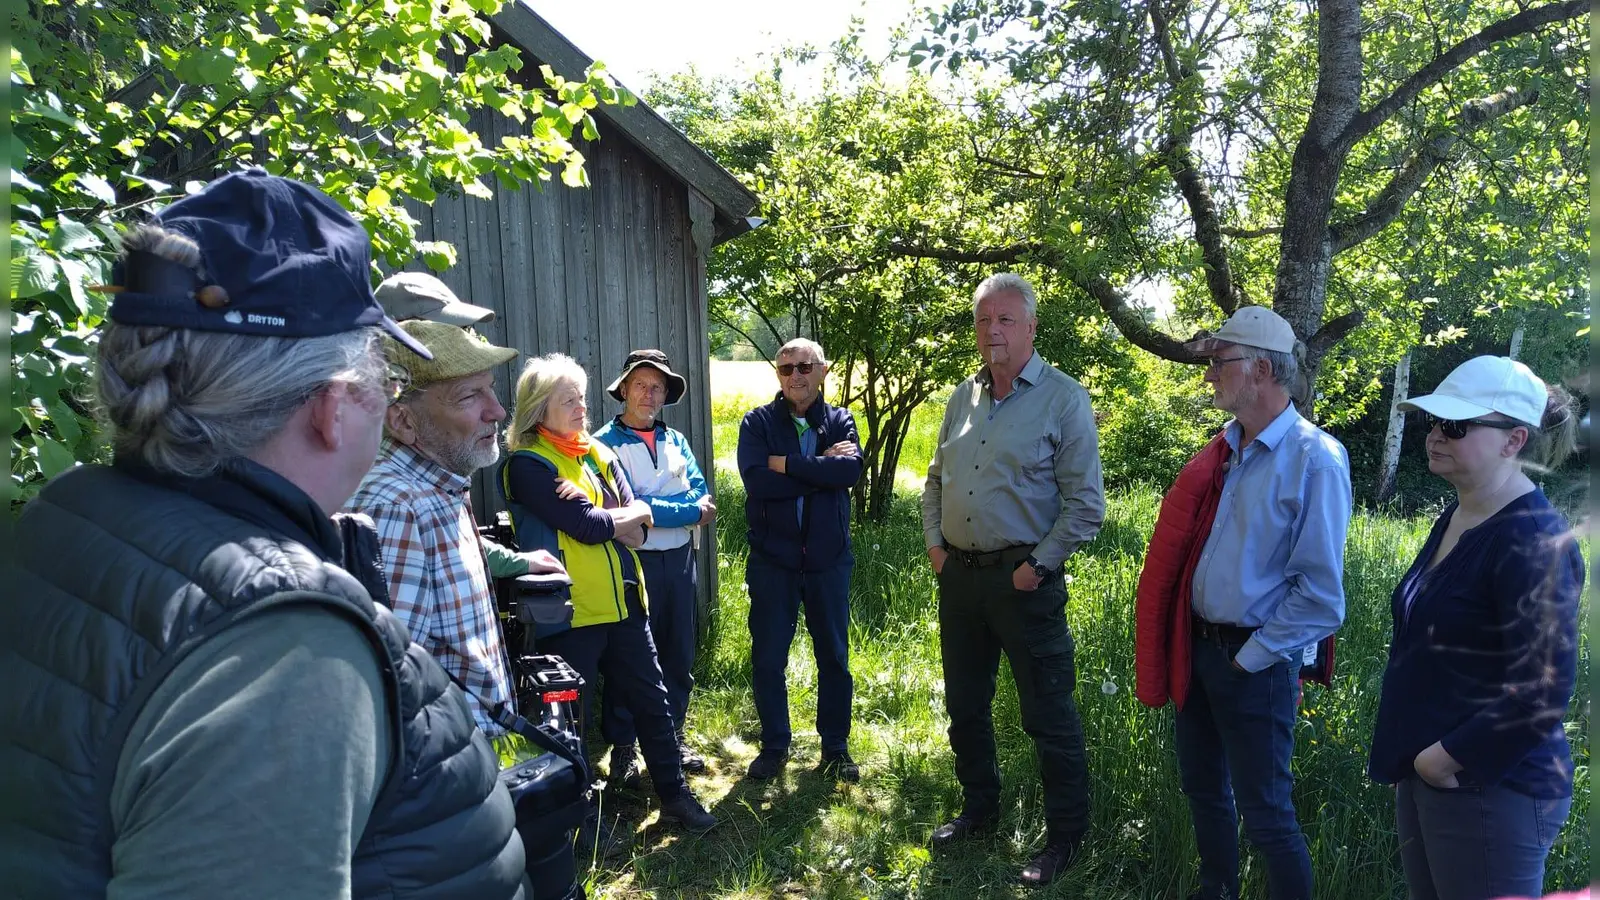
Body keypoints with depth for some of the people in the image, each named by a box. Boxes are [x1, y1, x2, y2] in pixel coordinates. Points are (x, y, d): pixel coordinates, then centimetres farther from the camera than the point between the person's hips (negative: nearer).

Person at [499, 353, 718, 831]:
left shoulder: (599, 454, 10)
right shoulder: (527, 465, -11)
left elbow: (637, 527, 0)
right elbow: (587, 526, -21)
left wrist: (594, 512, -18)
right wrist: (629, 515, -4)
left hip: (622, 602, 7)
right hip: (570, 612, -6)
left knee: (652, 700, 15)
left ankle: (674, 793, 32)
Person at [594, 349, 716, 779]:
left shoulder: (676, 440, 11)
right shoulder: (605, 444, -7)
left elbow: (702, 495, -2)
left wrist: (652, 508, -18)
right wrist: (689, 510, -12)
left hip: (680, 558, 6)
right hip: (634, 561, -5)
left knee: (679, 654, 14)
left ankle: (673, 737, 30)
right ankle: (623, 746, 20)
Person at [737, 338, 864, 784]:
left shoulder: (840, 421, 3)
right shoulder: (758, 422, -1)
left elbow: (851, 469, -18)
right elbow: (757, 480, -18)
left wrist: (786, 464, -19)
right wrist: (821, 467, -16)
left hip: (828, 559, 1)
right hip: (772, 559, -1)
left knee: (834, 657, 11)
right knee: (767, 659, 8)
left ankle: (835, 748, 28)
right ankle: (774, 746, 27)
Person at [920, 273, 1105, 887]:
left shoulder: (1063, 399, -10)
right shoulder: (963, 397, 9)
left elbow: (1086, 505, -12)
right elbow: (936, 478, 18)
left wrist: (1038, 566, -14)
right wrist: (934, 543, 8)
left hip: (1023, 578, -6)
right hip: (959, 574, 6)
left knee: (1048, 716, 4)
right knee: (964, 704, 18)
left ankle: (1065, 836, 23)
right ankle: (978, 810, 38)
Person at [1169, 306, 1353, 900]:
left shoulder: (1314, 457, -17)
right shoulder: (1228, 449, 6)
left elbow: (1320, 592, -18)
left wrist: (1250, 659, -13)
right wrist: (1197, 642, 9)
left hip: (1256, 663, -7)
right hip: (1200, 646, 8)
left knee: (1265, 813, 6)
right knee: (1202, 789, 21)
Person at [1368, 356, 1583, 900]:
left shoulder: (1536, 541, -19)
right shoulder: (1454, 519, 7)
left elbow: (1542, 695, -24)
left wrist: (1449, 758, -16)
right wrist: (1418, 757, 11)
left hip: (1492, 790, -8)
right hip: (1422, 775, 8)